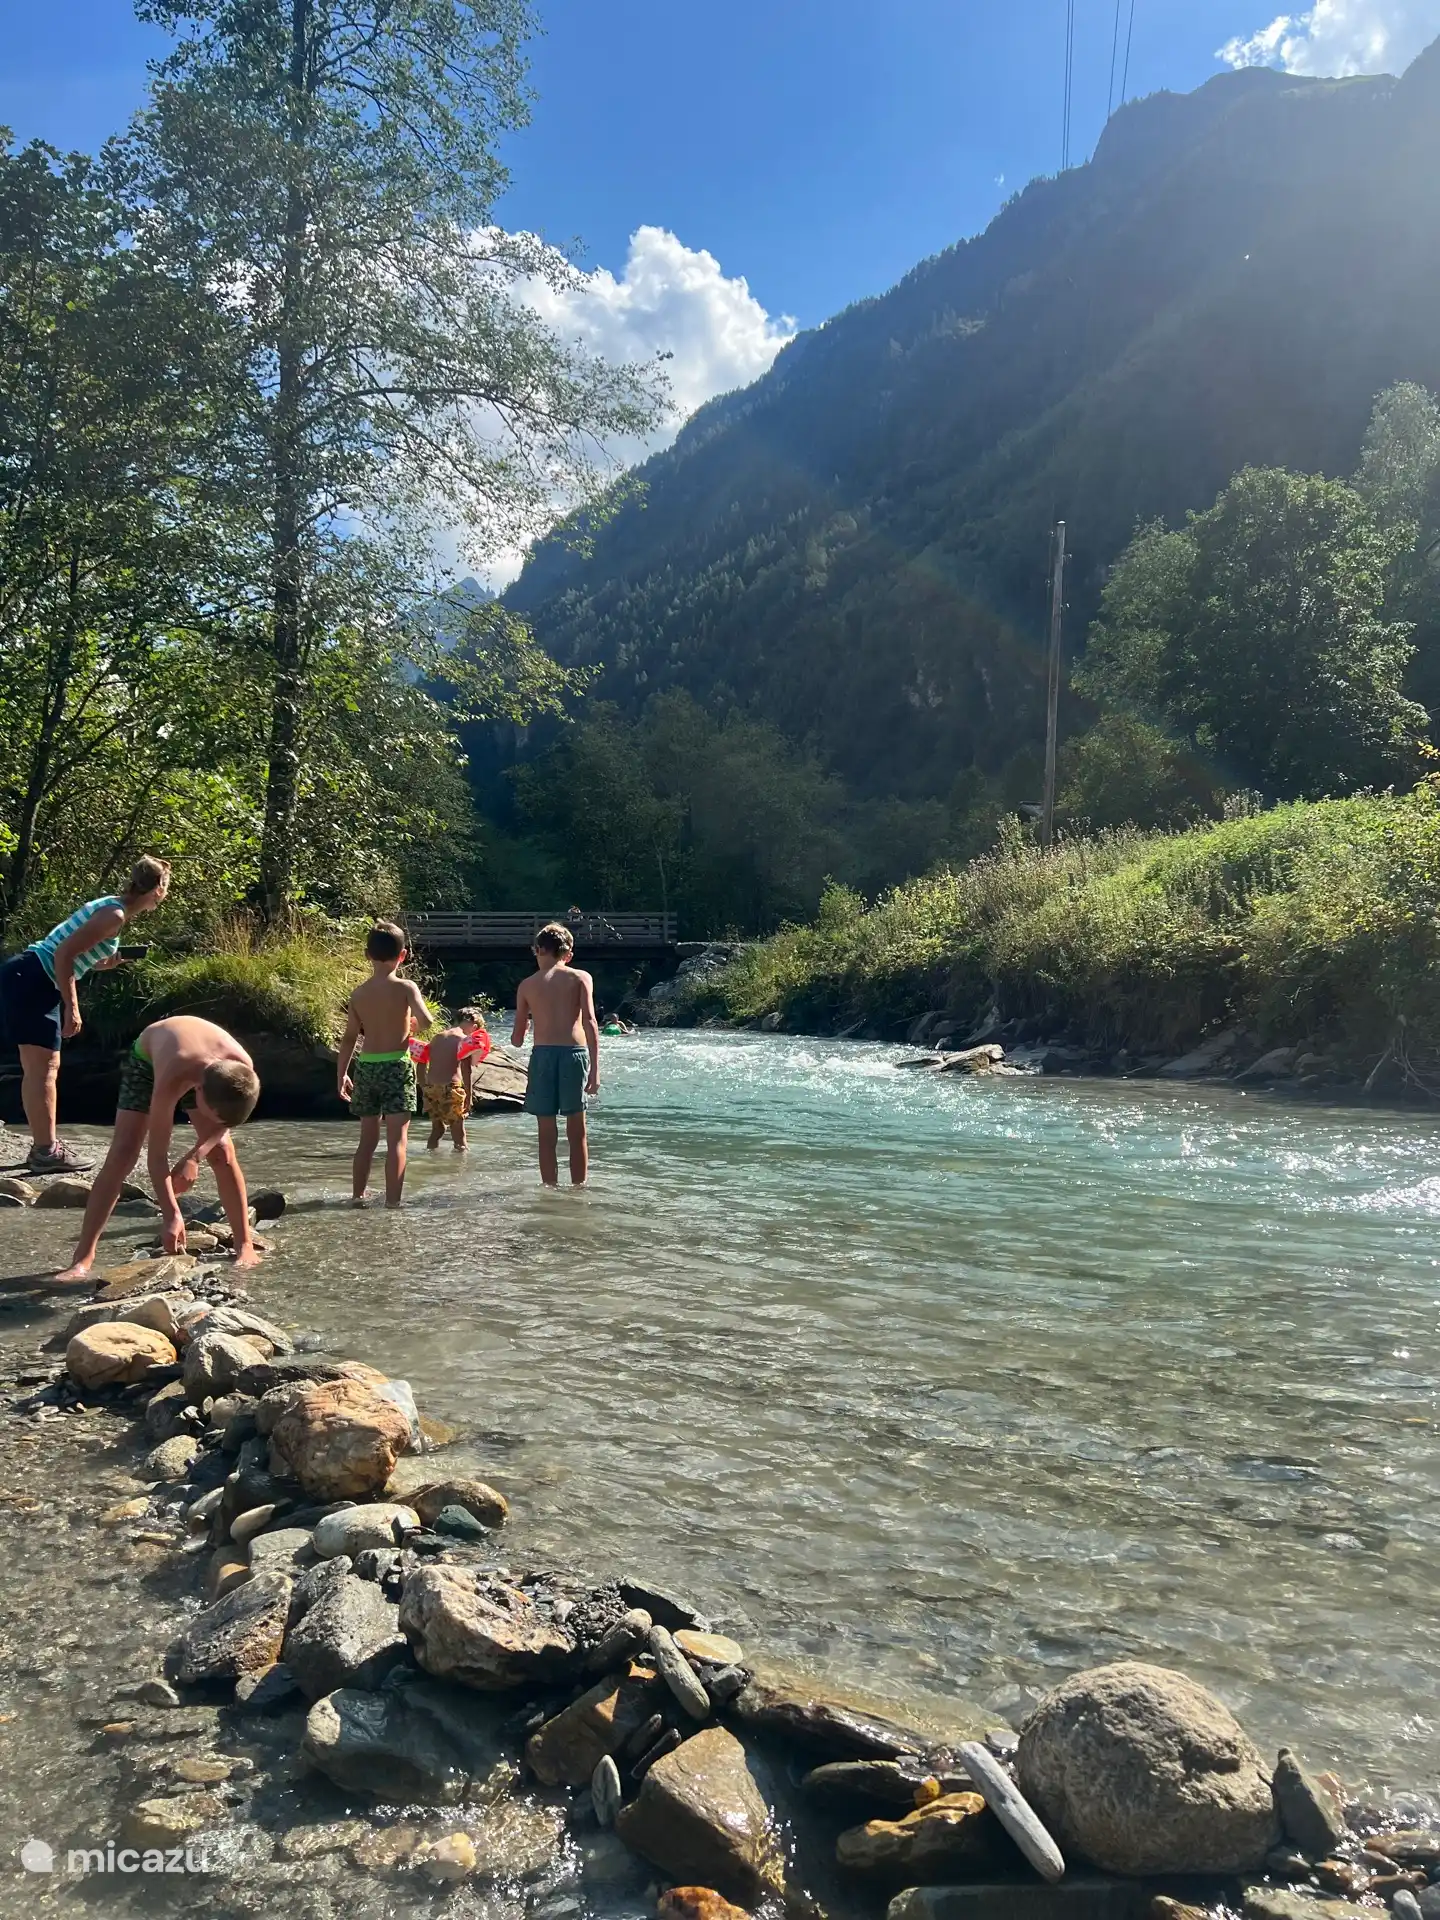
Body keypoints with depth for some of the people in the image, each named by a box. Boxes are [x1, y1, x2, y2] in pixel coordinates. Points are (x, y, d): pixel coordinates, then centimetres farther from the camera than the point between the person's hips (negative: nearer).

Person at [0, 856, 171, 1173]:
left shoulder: (111, 906, 16)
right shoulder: (115, 915, -14)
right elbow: (64, 953, -21)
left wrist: (106, 963, 9)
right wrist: (71, 1007, -21)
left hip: (27, 979, 10)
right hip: (32, 981, -10)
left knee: (38, 1067, 12)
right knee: (45, 1067, -8)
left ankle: (43, 1146, 17)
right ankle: (46, 1151, -7)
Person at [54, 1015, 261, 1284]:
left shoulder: (242, 1068, -37)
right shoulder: (171, 1080, -46)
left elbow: (227, 1116, -15)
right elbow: (157, 1153, -37)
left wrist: (195, 1156, -28)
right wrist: (171, 1215, -39)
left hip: (204, 1061, 3)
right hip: (148, 1058, -3)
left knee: (222, 1153, -10)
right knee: (121, 1154, -13)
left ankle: (245, 1245, -1)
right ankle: (83, 1257, -9)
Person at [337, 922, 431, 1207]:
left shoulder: (359, 993, 4)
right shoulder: (406, 988, -7)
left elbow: (349, 1038, 7)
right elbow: (426, 1020, -21)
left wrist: (341, 1075, 15)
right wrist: (414, 1024, 2)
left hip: (366, 1067, 5)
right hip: (396, 1066, -4)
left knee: (368, 1138, 17)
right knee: (397, 1139, -4)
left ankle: (358, 1194, 25)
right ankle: (392, 1200, -8)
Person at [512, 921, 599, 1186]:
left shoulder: (527, 985, 12)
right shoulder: (581, 978, 8)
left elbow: (517, 1040, 14)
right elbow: (589, 1022, -5)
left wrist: (520, 1031, 38)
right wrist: (595, 1068, -6)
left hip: (542, 1054, 1)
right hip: (574, 1053, 0)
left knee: (547, 1134, 7)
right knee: (577, 1131, 8)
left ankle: (551, 1188, 10)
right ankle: (579, 1188, 12)